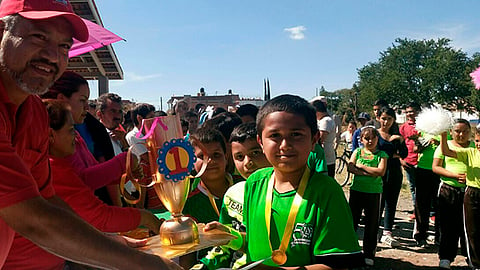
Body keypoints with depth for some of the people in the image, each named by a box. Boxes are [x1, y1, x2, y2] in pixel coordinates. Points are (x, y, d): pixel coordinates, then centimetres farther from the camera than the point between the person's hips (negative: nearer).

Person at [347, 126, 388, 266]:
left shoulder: (382, 154, -1)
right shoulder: (357, 151, 5)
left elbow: (380, 172, -16)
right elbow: (350, 168, -9)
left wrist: (361, 166, -12)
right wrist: (369, 173, -18)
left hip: (374, 192, -1)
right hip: (357, 190, 2)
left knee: (372, 224, 6)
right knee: (352, 220, 10)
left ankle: (369, 254, 20)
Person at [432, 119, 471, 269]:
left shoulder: (475, 147, 10)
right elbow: (435, 167, -1)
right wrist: (455, 176, -13)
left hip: (469, 190, 1)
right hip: (448, 190, -1)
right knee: (448, 225, 1)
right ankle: (445, 258, 11)